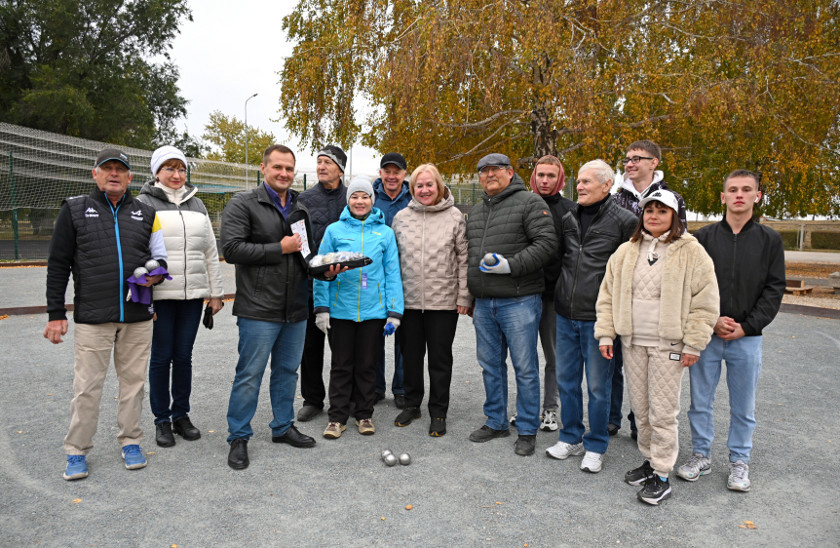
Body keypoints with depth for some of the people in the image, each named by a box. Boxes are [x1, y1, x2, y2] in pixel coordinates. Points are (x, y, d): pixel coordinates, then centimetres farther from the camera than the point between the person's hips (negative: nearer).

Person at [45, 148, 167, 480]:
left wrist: (155, 273, -6)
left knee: (133, 381, 10)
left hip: (138, 316, 2)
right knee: (87, 386, 2)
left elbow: (160, 255, 18)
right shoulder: (75, 210, 5)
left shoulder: (145, 213, 11)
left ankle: (130, 441, 25)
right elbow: (58, 265, 4)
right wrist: (56, 313, -1)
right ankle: (77, 451, 18)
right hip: (92, 317, -2)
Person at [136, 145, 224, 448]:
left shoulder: (197, 204, 14)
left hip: (193, 295, 4)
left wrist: (216, 292, 12)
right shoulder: (144, 203, 1)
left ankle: (181, 415, 23)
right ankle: (162, 420, 18)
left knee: (184, 356, 10)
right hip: (158, 295, -3)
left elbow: (210, 252, 15)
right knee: (161, 357, 4)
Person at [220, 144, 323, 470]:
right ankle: (239, 438, 13)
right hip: (259, 309, -6)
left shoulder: (300, 209, 16)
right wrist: (279, 248, -16)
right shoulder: (243, 204, -5)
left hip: (295, 309, 7)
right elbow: (231, 249, -16)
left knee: (287, 370, 16)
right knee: (250, 374, -1)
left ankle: (283, 427, 31)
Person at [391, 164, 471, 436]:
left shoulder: (454, 217, -1)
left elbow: (464, 259, -1)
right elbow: (394, 258, 9)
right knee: (411, 355, 14)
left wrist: (464, 296, -5)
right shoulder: (401, 217, 6)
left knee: (440, 358, 6)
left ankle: (438, 412, 20)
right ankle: (412, 404, 31)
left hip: (444, 301, -2)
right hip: (409, 300, 3)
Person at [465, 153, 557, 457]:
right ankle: (496, 422, 29)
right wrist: (470, 297, 18)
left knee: (524, 367, 1)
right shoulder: (476, 211, 17)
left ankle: (527, 430, 14)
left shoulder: (529, 203, -5)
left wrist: (510, 265, -22)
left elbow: (547, 243, -14)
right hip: (483, 303, 7)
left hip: (518, 301, -7)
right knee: (490, 364, 14)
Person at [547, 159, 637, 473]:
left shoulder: (623, 221, -7)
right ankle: (571, 438, 31)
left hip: (598, 318, -5)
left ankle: (595, 447, 23)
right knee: (566, 380, 14)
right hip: (565, 316, 5)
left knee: (598, 386, 6)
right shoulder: (568, 219, 9)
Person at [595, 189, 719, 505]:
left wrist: (693, 345, -9)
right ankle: (649, 460, 32)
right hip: (633, 342, 5)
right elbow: (608, 294, 11)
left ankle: (662, 475, 13)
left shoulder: (691, 252, -5)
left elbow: (705, 302, -5)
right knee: (640, 408, 14)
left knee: (662, 411, 0)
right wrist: (606, 334, 5)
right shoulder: (626, 252, 8)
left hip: (668, 345, -5)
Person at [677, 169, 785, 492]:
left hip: (747, 338, 0)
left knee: (743, 406, 10)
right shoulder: (704, 236, 2)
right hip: (706, 335, 0)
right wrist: (711, 320, -11)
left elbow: (774, 290, 0)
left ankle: (739, 461, 27)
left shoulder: (770, 240, 3)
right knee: (700, 401, 10)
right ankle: (701, 456, 26)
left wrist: (746, 327, -9)